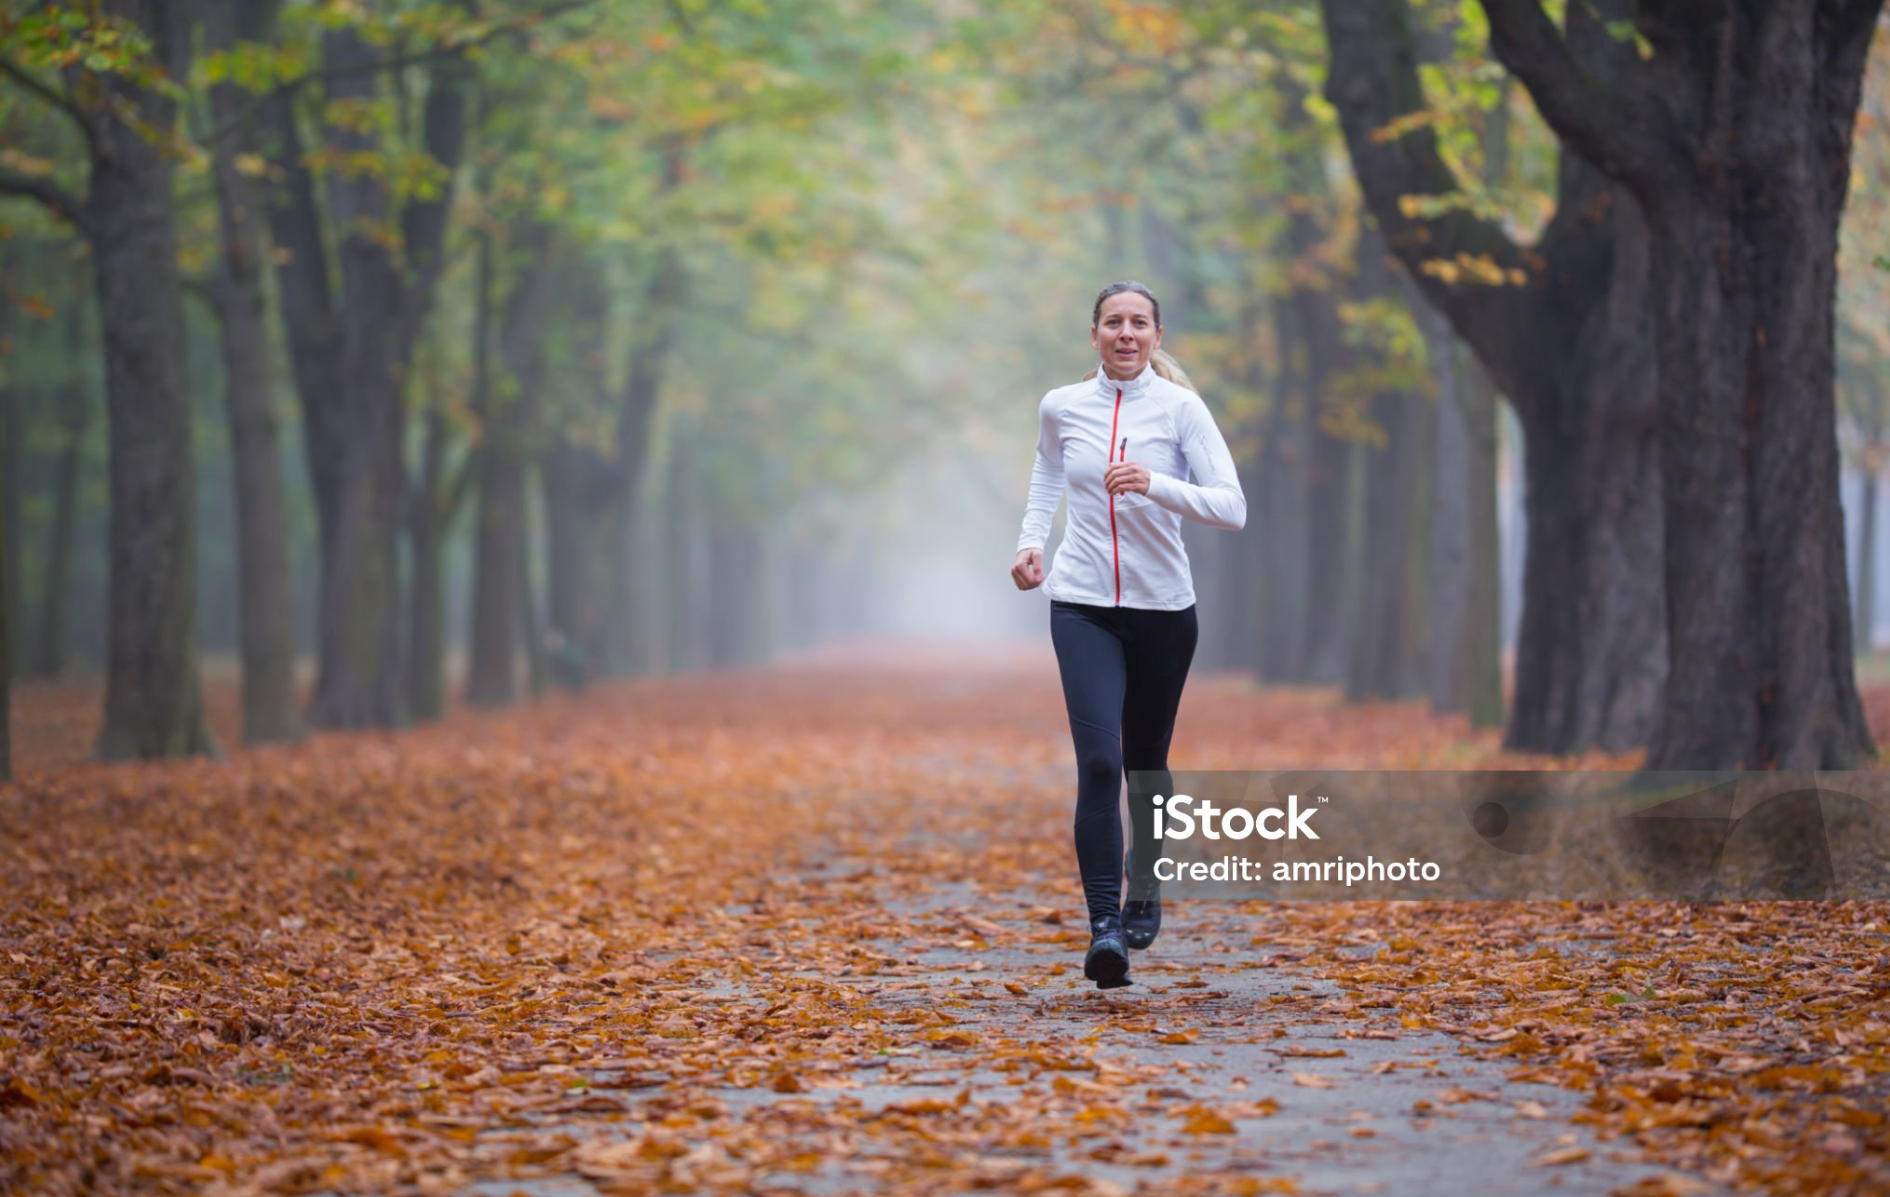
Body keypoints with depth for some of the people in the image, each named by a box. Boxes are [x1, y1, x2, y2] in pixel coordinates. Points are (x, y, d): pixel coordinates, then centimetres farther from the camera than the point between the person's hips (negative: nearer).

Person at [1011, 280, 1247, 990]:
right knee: (1099, 761, -17)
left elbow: (1232, 509, -15)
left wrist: (1155, 485, -29)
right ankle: (1104, 925, -21)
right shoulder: (1061, 407, 2)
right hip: (1083, 606, 0)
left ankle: (1145, 893, 39)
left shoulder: (1180, 408, -7)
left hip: (1162, 610, 0)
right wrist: (1030, 539, 9)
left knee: (1146, 763, 13)